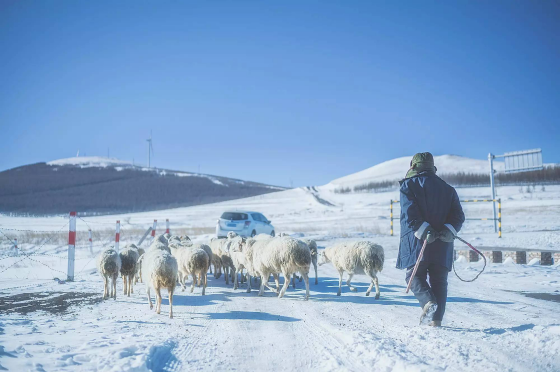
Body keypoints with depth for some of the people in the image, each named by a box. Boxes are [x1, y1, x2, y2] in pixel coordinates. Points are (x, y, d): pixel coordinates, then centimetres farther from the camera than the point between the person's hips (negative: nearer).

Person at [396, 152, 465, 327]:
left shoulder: (409, 185, 3)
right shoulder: (448, 189, 17)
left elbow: (409, 213, -14)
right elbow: (458, 215, 5)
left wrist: (424, 230, -18)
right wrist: (449, 230, -8)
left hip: (416, 240, -3)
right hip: (442, 242, 4)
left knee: (415, 275, 6)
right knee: (439, 279, 8)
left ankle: (428, 302, -18)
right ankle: (436, 317, 4)